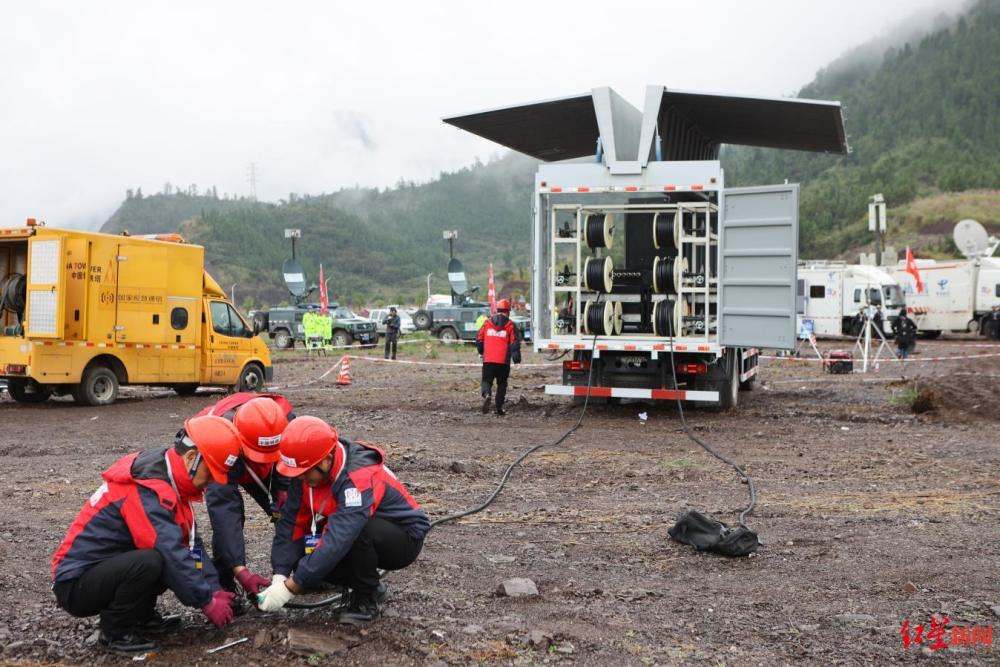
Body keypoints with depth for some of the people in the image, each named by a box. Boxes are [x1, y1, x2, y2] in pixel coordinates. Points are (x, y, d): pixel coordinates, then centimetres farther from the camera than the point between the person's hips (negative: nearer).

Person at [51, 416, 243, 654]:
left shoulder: (168, 477, 4)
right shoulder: (148, 491, -25)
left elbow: (191, 543, 7)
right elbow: (171, 552, -26)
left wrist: (214, 589, -1)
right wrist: (207, 602, -18)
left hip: (110, 566, 9)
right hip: (75, 585, -9)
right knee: (150, 561, -33)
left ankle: (141, 617, 9)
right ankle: (115, 632, -10)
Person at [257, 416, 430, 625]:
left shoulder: (360, 479, -35)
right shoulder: (310, 471, -12)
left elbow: (336, 543, -40)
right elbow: (291, 523, -11)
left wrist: (289, 588, -37)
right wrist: (279, 577, -21)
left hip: (404, 538, -7)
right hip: (365, 540, 7)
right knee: (301, 556, -12)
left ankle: (367, 600, -12)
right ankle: (368, 583, 9)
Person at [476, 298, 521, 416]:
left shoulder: (487, 323, 6)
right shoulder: (510, 325, -1)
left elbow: (479, 339, 9)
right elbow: (515, 343, -6)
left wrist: (482, 352, 26)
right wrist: (516, 357, 2)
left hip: (488, 360, 1)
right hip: (503, 361, -1)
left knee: (486, 381, 7)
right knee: (502, 383, 13)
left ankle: (487, 395, -24)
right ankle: (499, 407, 12)